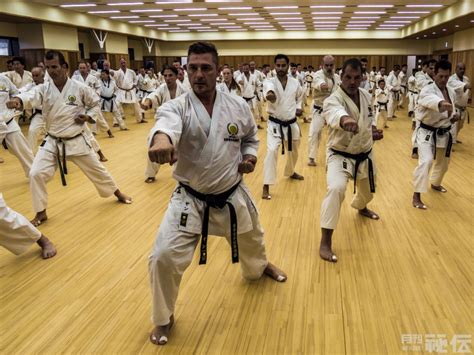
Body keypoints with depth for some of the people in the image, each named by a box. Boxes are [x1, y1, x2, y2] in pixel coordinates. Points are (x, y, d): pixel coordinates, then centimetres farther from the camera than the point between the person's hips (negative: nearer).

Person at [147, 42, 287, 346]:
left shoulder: (237, 106, -7)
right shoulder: (177, 108, -17)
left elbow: (250, 137, 12)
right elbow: (166, 123, -43)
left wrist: (250, 156, -9)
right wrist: (162, 140, -66)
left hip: (232, 195, 3)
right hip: (190, 199, -2)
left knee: (251, 238, 27)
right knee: (164, 257, -13)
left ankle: (259, 267, 67)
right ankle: (164, 318, 17)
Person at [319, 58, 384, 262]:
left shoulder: (366, 96, -3)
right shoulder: (333, 100, -25)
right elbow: (335, 113, -51)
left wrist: (373, 130, -5)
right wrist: (345, 120, -75)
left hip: (364, 154, 7)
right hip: (340, 155, -6)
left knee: (367, 189, 26)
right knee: (336, 189, -31)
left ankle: (360, 207, 67)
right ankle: (325, 242, -20)